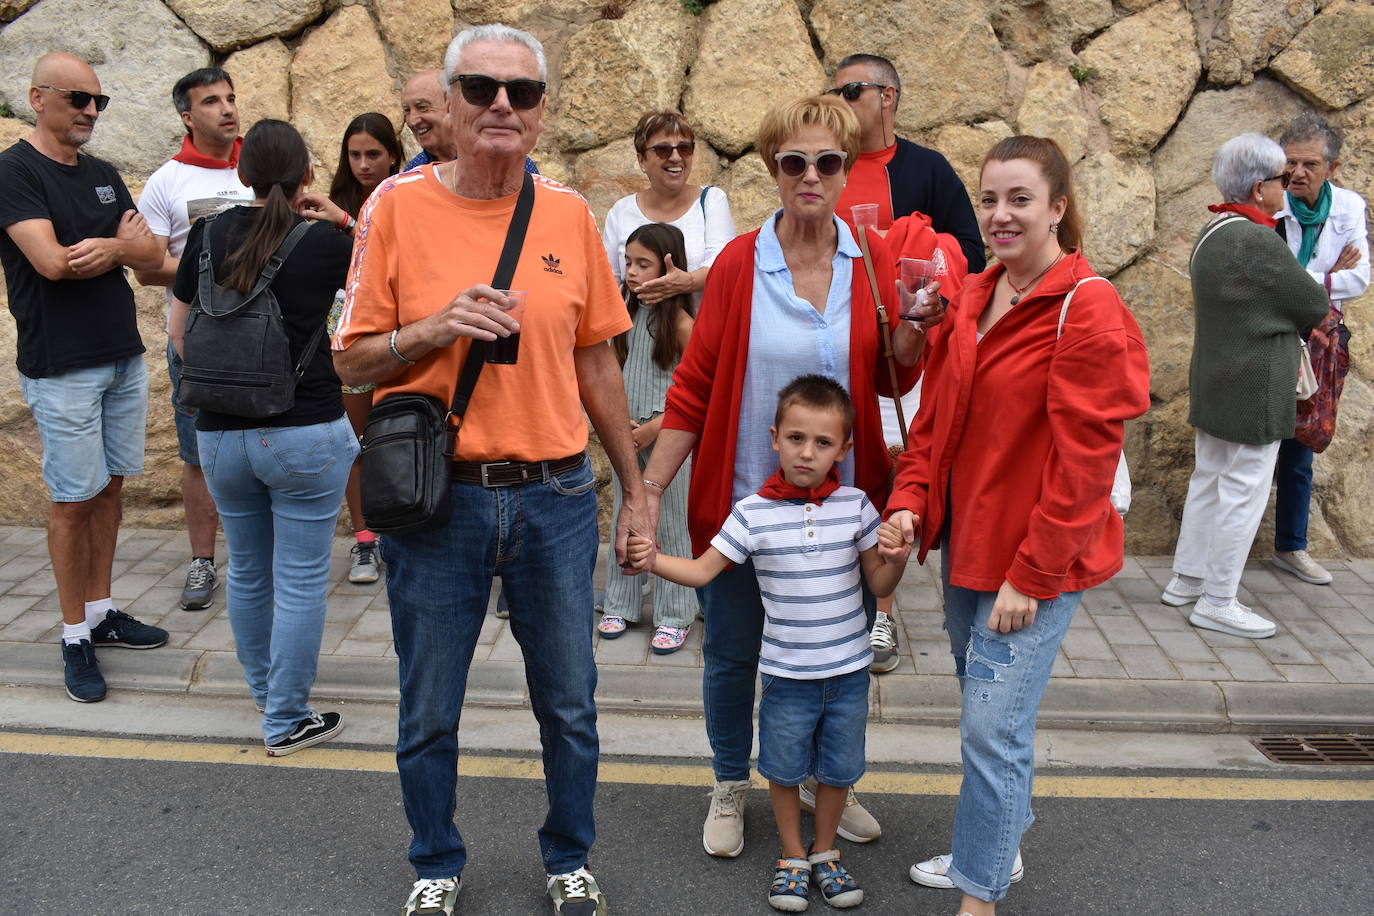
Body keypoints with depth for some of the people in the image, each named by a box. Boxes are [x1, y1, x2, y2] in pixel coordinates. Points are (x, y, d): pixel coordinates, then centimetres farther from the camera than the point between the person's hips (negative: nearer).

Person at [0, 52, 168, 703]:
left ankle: (101, 612, 24)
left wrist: (111, 245, -17)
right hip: (61, 366, -6)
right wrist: (124, 242, -5)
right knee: (73, 499, 0)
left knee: (109, 487, 12)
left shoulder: (103, 176, 13)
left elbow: (150, 256, 6)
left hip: (124, 357, 6)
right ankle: (75, 637, 11)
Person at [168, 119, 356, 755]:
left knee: (247, 570, 20)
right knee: (300, 581, 5)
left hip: (221, 433, 4)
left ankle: (262, 686, 39)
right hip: (306, 433, -4)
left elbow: (179, 333, 9)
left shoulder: (209, 235, 1)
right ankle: (287, 721, 13)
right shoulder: (328, 243, -9)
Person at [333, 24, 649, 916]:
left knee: (570, 704, 13)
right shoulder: (400, 204, -4)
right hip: (436, 497, -1)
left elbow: (596, 362, 9)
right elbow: (354, 360, -2)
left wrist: (634, 489, 11)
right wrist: (439, 327, -20)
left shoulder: (568, 213, 3)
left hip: (555, 496, 2)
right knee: (429, 713, 12)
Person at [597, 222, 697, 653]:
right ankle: (621, 606, 26)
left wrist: (653, 427, -15)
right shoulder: (627, 312, 7)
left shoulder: (678, 319, -10)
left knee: (672, 525, 2)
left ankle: (674, 617, 12)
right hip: (627, 433, 6)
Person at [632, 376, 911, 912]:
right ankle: (793, 856, 35)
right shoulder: (752, 513, -10)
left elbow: (880, 585, 0)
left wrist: (897, 559, -20)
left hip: (849, 670, 1)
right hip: (786, 672, -1)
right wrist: (653, 559, -23)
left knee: (838, 769, 15)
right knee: (784, 769, 12)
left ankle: (825, 852, 38)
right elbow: (701, 570, -8)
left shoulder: (855, 507, -6)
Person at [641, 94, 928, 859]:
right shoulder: (739, 263, -5)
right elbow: (695, 385, -3)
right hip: (743, 496, -1)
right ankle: (731, 790, 34)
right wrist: (650, 489, -6)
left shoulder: (873, 260, -1)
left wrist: (912, 326, -17)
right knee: (733, 653, 10)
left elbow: (896, 380, 3)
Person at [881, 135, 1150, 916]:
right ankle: (1000, 846, 39)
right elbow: (937, 413, 13)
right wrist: (910, 497, -2)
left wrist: (1031, 573, -17)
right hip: (967, 540, 8)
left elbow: (1084, 461, -18)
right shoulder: (975, 298, 7)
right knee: (986, 706, 20)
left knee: (992, 727, -5)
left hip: (1035, 559, -7)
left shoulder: (1088, 310, -16)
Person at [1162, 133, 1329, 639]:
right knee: (1244, 492, 0)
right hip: (1254, 390, -10)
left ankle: (1186, 579, 28)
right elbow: (1314, 306, -11)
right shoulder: (1258, 242, -21)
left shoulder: (1211, 235, 8)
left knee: (1208, 481, 18)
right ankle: (1217, 602, 8)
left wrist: (1286, 337, 8)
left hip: (1213, 383, 10)